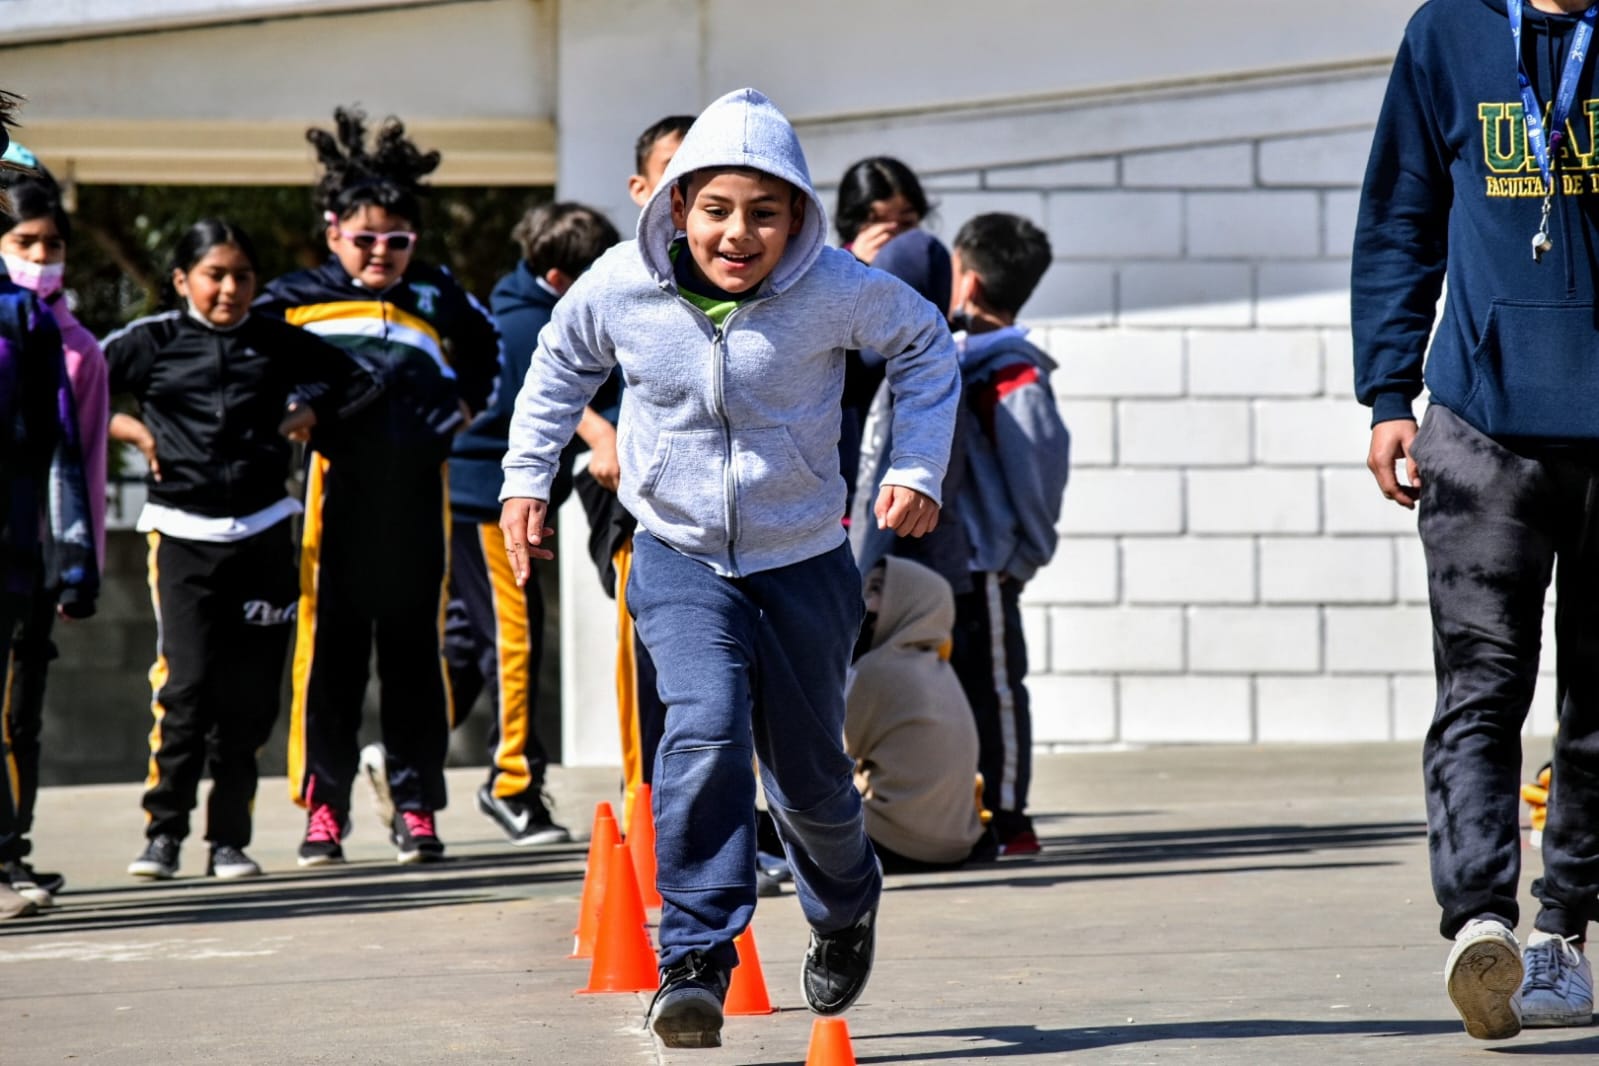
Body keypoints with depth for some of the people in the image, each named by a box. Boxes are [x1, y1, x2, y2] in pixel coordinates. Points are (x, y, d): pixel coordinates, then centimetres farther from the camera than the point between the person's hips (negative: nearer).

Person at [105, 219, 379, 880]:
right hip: (182, 532, -3)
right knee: (186, 683, -14)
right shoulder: (152, 342, 2)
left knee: (249, 694, 2)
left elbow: (357, 383, 19)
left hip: (262, 533, 3)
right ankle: (163, 831, -6)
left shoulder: (278, 343, 9)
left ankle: (229, 839, 10)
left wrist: (306, 417, 7)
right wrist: (129, 429, -3)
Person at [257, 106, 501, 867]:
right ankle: (323, 806, 8)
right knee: (330, 647, 0)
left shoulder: (437, 297, 12)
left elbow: (485, 350, 30)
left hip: (417, 495, 2)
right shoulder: (297, 297, 5)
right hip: (337, 489, -2)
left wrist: (462, 407, 19)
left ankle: (414, 803, 11)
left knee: (415, 648, 5)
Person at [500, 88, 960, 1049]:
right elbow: (563, 364, 9)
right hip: (679, 556, 0)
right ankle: (696, 961, -22)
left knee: (807, 773, 12)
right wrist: (527, 476, 6)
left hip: (802, 561, 0)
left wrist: (918, 469, -6)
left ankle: (847, 902, 47)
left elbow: (926, 344, 2)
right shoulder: (620, 286, -13)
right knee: (706, 726, -26)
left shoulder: (835, 289, -18)